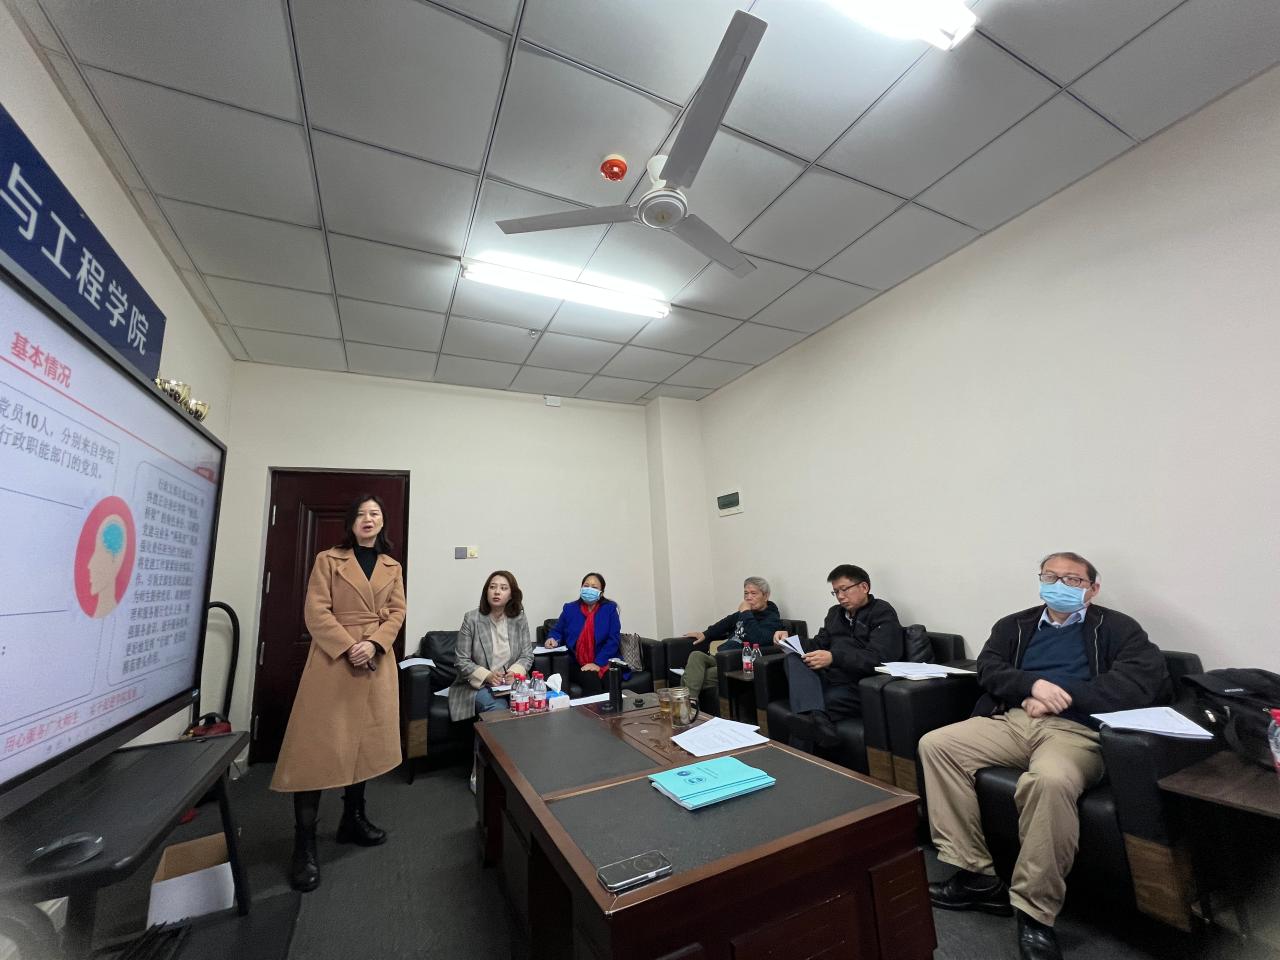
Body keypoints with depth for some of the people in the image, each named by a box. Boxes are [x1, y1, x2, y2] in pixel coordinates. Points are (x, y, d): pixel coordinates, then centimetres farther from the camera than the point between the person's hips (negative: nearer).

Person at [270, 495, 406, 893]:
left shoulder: (392, 567, 11)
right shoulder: (328, 560, 0)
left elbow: (397, 612, 5)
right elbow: (316, 613, -7)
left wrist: (374, 644, -12)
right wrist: (349, 647, -16)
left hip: (377, 662, 4)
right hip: (332, 659, -4)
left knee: (365, 740, 12)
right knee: (318, 744, -2)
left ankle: (353, 819, 28)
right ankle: (305, 844, 9)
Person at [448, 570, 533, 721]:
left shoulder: (519, 619, 3)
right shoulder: (471, 619, -4)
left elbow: (527, 656, 5)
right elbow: (463, 662, -4)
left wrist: (515, 672, -16)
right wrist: (487, 676, -18)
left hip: (512, 683, 2)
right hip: (478, 685, -2)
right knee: (498, 708, -30)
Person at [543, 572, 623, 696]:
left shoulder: (609, 609, 5)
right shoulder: (569, 609, 11)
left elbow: (613, 639, -3)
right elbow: (557, 631, 21)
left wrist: (598, 663, -14)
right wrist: (553, 639, -5)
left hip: (604, 663, -1)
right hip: (577, 665, 1)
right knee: (591, 680, -31)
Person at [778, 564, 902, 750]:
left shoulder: (883, 613, -2)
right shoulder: (835, 612, 21)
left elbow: (878, 658, -16)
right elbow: (819, 644, 21)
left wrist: (834, 658, -29)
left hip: (859, 686, -6)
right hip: (829, 679, 7)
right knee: (793, 658, -25)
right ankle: (816, 718, -42)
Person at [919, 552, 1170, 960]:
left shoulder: (1116, 628, 11)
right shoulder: (1014, 625, 21)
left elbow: (1147, 680, -6)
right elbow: (988, 669, 8)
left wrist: (1062, 693, -12)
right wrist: (1033, 684, -13)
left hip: (1077, 729, -4)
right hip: (1012, 720, 5)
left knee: (1050, 780, -38)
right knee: (936, 744, -16)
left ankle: (1035, 913, -19)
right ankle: (975, 875, -8)